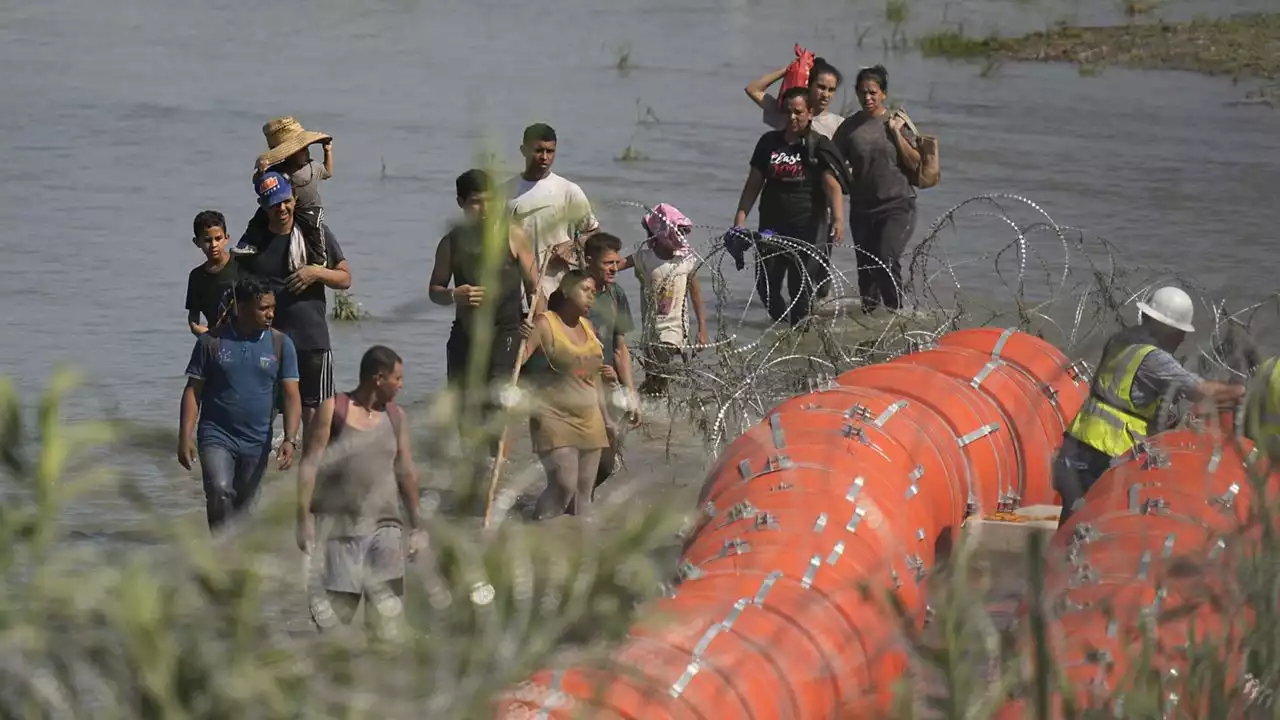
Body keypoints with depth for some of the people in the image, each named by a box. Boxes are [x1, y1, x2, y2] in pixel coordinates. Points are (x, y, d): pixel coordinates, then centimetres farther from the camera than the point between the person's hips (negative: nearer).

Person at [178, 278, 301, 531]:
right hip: (217, 436, -2)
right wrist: (185, 438, -7)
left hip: (257, 442, 2)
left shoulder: (280, 345, 2)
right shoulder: (211, 341, -2)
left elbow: (291, 396, -1)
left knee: (243, 507, 10)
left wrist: (290, 439, -14)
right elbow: (193, 391, 0)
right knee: (220, 491, -24)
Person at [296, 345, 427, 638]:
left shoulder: (395, 416, 10)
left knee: (388, 609, -4)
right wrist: (304, 518, -12)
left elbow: (406, 472, 15)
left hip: (384, 525, 3)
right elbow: (310, 464, -5)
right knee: (337, 609, -4)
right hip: (341, 525, -3)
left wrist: (417, 525, 16)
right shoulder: (334, 410, -2)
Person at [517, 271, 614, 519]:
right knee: (564, 485, -19)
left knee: (584, 491, 6)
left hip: (589, 421, 7)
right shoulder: (544, 324, -8)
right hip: (555, 420, -7)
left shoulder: (587, 326, 14)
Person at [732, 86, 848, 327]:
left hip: (807, 228, -4)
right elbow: (754, 183, 11)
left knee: (801, 288, -6)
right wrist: (741, 216, 2)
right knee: (766, 285, 4)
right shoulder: (769, 142, 8)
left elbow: (833, 186, -15)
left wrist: (838, 218, -31)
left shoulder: (819, 147, -5)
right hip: (772, 226, 4)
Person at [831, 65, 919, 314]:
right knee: (866, 267, 8)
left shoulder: (898, 122, 1)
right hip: (862, 207, 3)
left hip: (897, 204, -3)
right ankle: (869, 314, 23)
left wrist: (896, 132, -10)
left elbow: (914, 162, -3)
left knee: (887, 260, -19)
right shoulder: (850, 127, 4)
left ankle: (895, 312, -12)